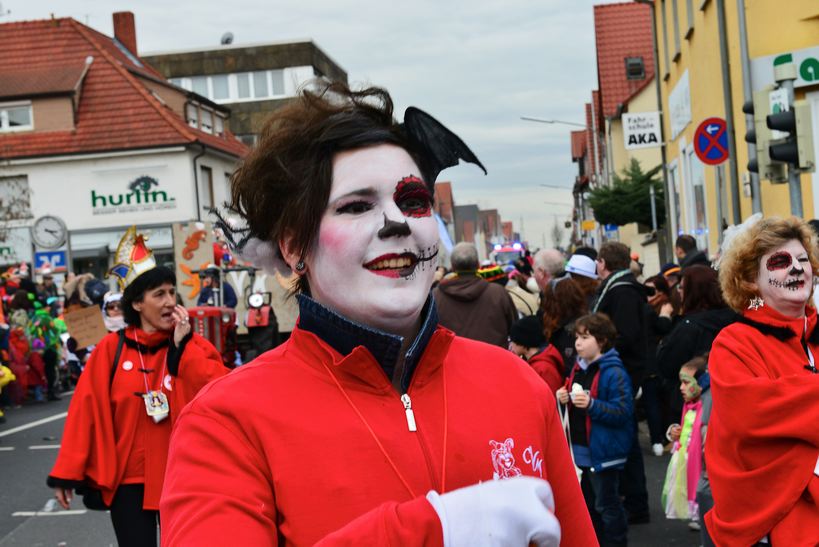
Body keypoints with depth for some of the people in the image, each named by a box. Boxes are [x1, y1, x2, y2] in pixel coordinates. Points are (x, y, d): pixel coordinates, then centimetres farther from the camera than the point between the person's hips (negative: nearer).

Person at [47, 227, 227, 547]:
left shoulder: (194, 346, -1)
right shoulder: (111, 349, -2)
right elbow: (86, 410, -2)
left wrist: (183, 345, -15)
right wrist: (68, 471, -3)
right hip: (127, 479, -1)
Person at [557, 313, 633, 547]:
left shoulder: (614, 373, -17)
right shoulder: (579, 368, 8)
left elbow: (623, 412, -23)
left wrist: (592, 405, -32)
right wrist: (563, 399, -1)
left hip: (603, 451, -8)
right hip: (581, 448, 9)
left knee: (606, 504, 2)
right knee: (588, 502, 20)